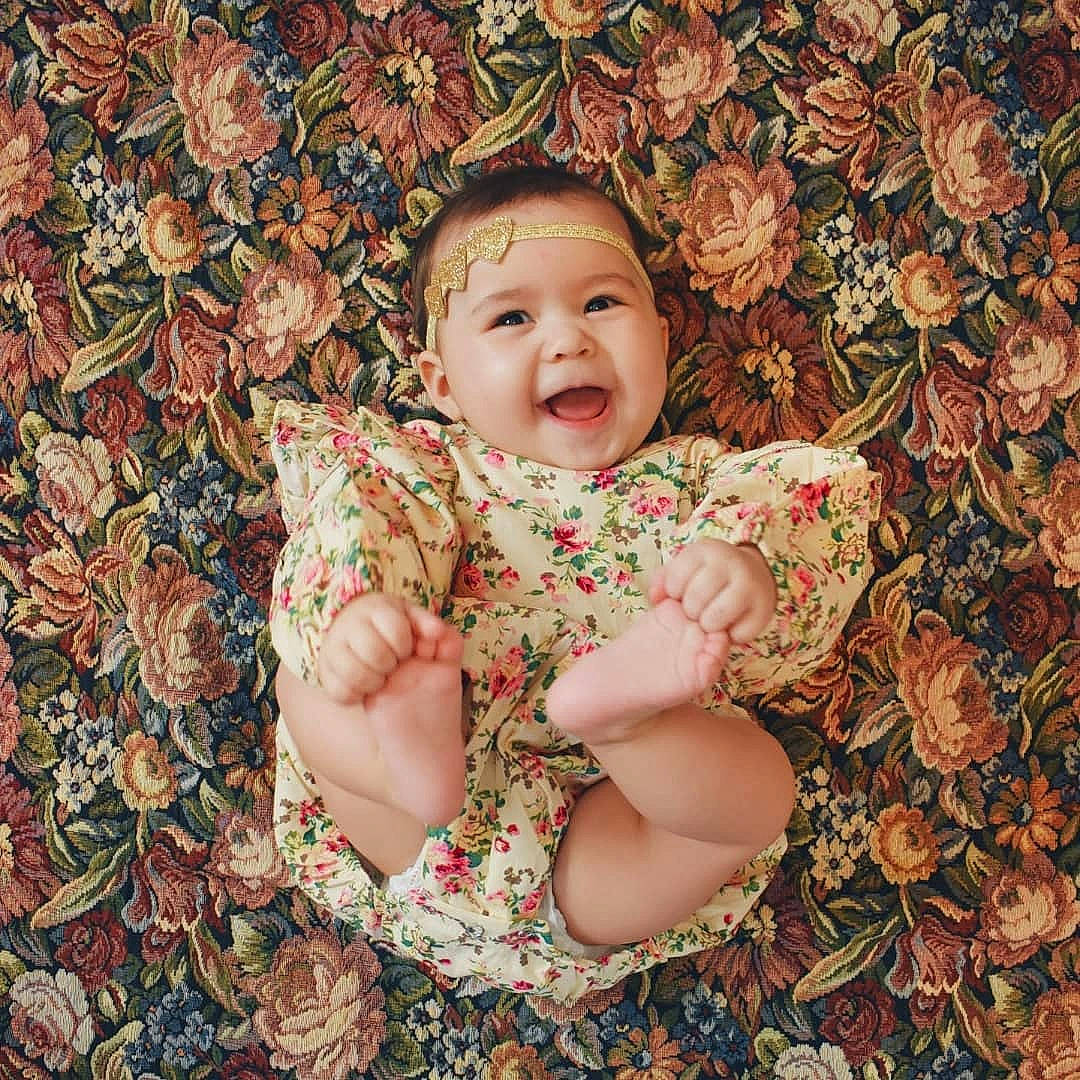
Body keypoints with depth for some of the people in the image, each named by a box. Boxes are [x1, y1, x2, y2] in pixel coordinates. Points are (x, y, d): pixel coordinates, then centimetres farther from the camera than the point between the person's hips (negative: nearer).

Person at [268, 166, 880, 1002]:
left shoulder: (690, 480, 13)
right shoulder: (428, 472, 12)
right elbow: (347, 533, -9)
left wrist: (744, 563, -34)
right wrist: (353, 614, -35)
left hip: (593, 872, 0)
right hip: (417, 852, 1)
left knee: (760, 779, -22)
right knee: (309, 678, -17)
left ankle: (614, 713, -46)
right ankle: (410, 753, -45)